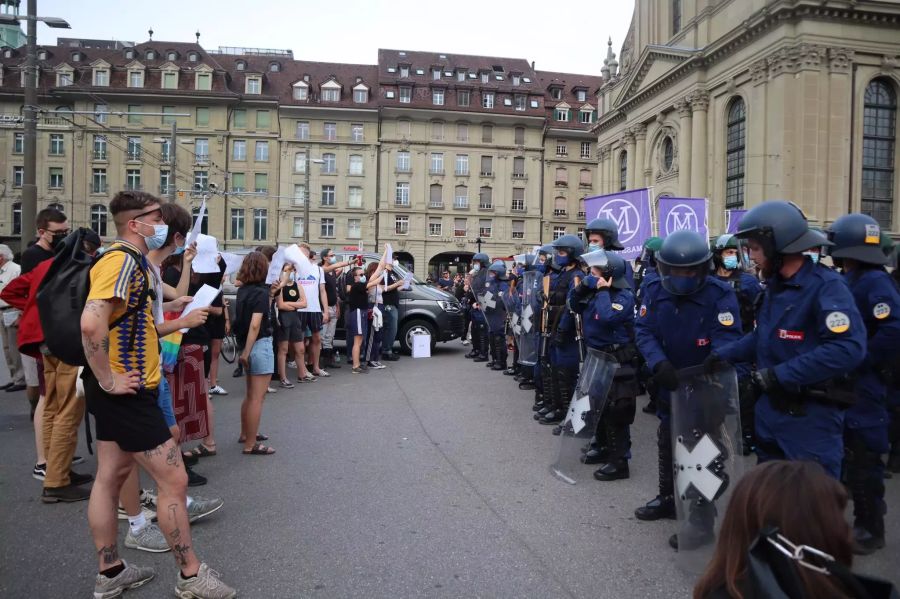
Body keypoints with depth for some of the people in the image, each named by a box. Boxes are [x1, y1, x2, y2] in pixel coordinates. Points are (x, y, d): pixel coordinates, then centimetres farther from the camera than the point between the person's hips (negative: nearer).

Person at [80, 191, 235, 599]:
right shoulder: (122, 260, -18)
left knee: (110, 478, 16)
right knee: (174, 480, -3)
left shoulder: (132, 261, 14)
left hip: (122, 391, 10)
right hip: (126, 392, -10)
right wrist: (108, 380, -23)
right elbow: (91, 323, -32)